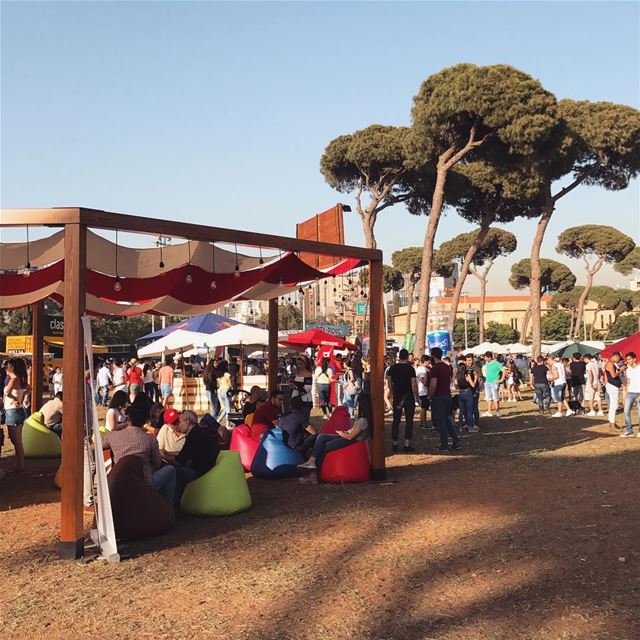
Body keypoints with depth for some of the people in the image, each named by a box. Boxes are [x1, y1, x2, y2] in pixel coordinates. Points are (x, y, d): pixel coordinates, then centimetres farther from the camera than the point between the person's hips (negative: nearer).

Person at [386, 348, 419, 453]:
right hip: (409, 397, -4)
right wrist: (417, 397, -4)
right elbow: (414, 384, -13)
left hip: (397, 397, 4)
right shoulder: (410, 368, -10)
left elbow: (389, 382, 7)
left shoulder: (392, 368, 2)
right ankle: (407, 445, -1)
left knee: (396, 420, 10)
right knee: (409, 421, 2)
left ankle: (394, 444, 11)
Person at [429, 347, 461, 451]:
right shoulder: (447, 367, 11)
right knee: (447, 419, 16)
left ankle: (444, 445, 4)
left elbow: (433, 385, -20)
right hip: (447, 395, 8)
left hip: (438, 397, -8)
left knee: (440, 421, 0)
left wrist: (430, 398, -9)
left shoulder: (435, 368, -16)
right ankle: (456, 442, 11)